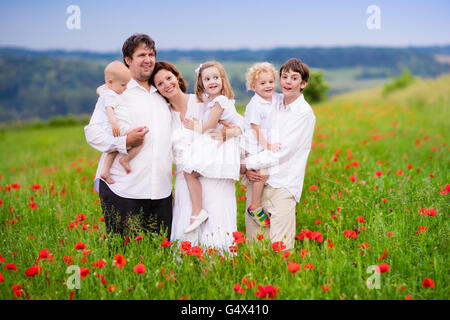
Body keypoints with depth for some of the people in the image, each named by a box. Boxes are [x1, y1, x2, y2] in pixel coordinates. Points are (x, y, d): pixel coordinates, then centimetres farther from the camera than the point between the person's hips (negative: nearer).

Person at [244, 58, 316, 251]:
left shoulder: (304, 113, -5)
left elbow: (283, 150, -11)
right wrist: (248, 169, -2)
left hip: (284, 184, -5)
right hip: (258, 180, 5)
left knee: (279, 246, -8)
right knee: (252, 241, 5)